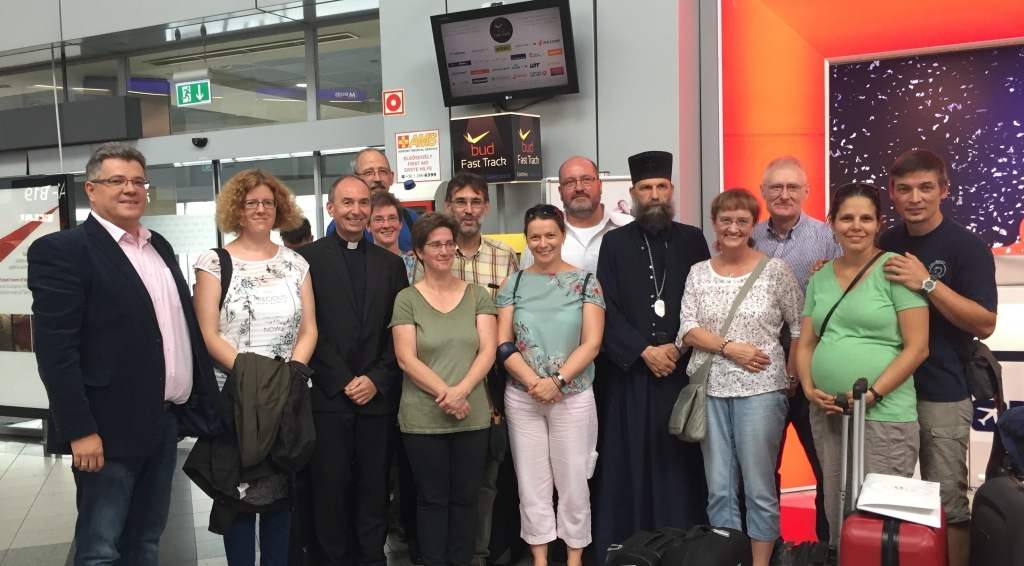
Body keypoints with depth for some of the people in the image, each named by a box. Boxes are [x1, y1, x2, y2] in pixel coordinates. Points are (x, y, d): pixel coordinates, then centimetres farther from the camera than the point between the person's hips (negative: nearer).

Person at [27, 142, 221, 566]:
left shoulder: (159, 247, 14)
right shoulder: (62, 250, -10)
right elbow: (55, 350, -16)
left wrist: (203, 399, 12)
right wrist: (80, 430, -20)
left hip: (167, 421, 7)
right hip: (109, 428, -7)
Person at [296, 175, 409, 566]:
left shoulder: (390, 263, 12)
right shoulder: (308, 258, 1)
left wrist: (377, 380, -5)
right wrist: (342, 381, -9)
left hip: (378, 396, 3)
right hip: (327, 395, -3)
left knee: (375, 489, 9)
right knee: (330, 489, 4)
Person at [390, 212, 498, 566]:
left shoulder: (477, 295, 5)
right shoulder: (406, 299, 0)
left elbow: (488, 351, -2)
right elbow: (406, 359, -7)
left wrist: (460, 391, -16)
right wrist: (445, 395, -16)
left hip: (473, 416, 2)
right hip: (422, 418, -2)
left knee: (465, 497, 11)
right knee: (432, 499, 10)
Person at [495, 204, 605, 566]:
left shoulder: (585, 281, -1)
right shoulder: (513, 285, 3)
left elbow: (592, 344, -8)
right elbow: (503, 344, -1)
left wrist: (556, 381, -17)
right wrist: (534, 382, -15)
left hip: (573, 397, -1)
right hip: (522, 398, 2)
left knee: (572, 479, 8)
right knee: (531, 480, 10)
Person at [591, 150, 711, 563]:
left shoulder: (693, 240, 8)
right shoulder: (615, 243, 4)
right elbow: (608, 310, -2)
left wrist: (678, 347, -7)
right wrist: (645, 351, -10)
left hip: (681, 369, 1)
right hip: (629, 371, -1)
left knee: (680, 461, 3)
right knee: (629, 462, 3)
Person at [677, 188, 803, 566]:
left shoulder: (775, 269, -1)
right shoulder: (698, 272, 6)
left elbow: (801, 328, 3)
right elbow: (687, 331, -1)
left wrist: (790, 374, -4)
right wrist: (729, 347, -13)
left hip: (761, 389, -2)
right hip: (711, 389, 3)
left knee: (759, 486, 4)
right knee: (719, 487, 9)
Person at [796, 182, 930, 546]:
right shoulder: (820, 277, 10)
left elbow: (917, 347, -10)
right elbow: (805, 344, 12)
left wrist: (872, 395, -16)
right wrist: (809, 389, -5)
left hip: (884, 416, -5)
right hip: (826, 415, 5)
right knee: (836, 512, 16)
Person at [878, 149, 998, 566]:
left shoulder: (967, 247, -9)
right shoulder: (885, 244, 7)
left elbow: (985, 324, -15)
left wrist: (928, 284, -24)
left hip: (941, 394, -5)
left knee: (947, 502, 3)